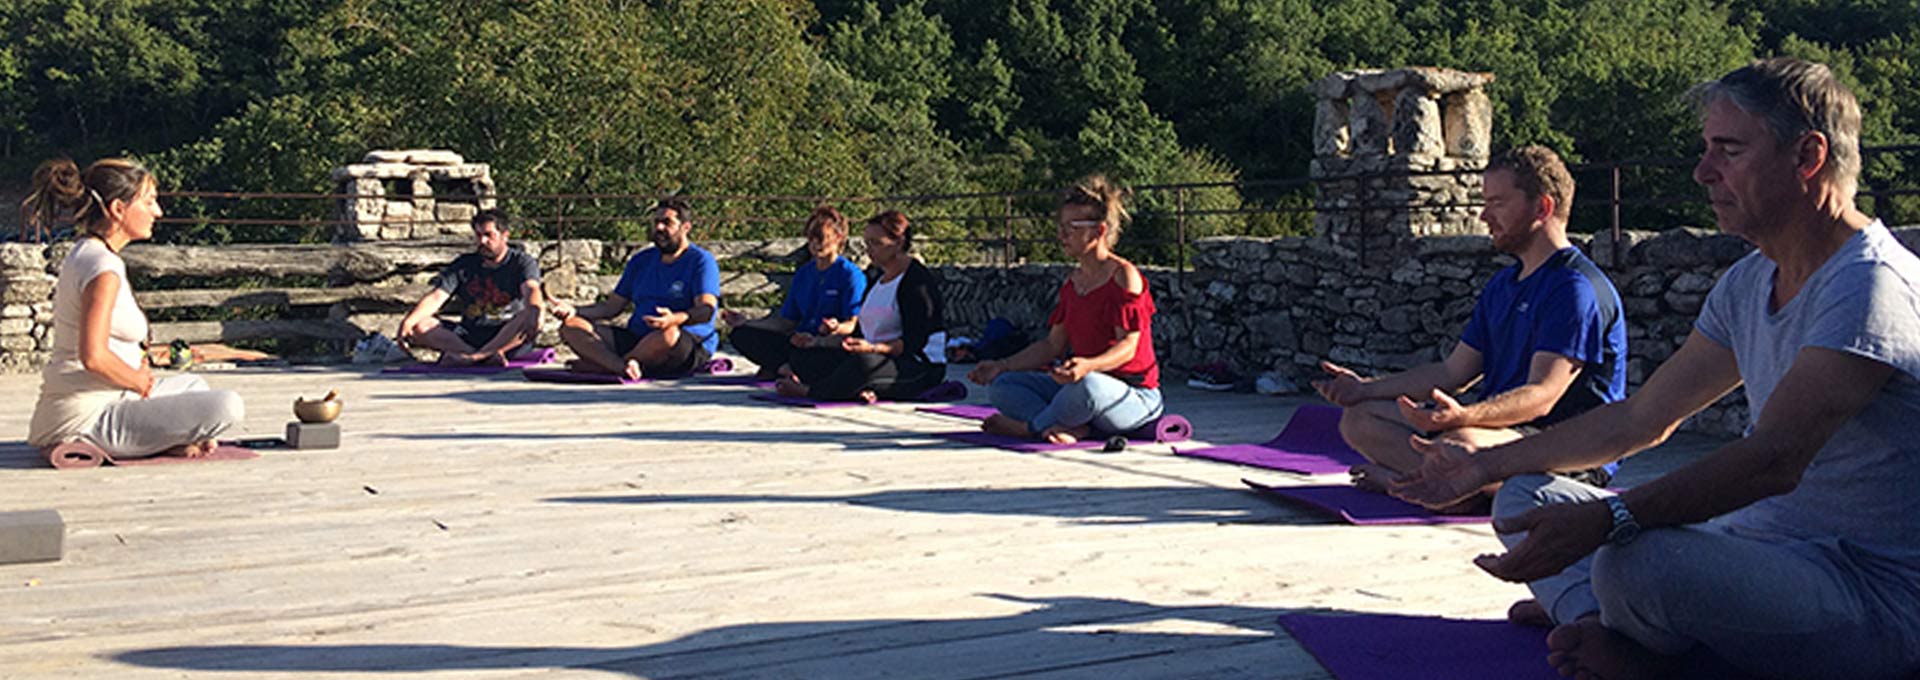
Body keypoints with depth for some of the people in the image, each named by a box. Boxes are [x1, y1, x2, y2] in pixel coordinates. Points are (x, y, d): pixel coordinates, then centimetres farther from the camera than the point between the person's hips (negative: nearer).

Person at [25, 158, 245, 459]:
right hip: (89, 419, -11)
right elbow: (94, 357, -27)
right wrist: (142, 382, -10)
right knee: (227, 406, -21)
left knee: (194, 386, 31)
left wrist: (140, 373, 9)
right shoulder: (103, 267, -18)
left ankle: (168, 440, 6)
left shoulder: (82, 254, 13)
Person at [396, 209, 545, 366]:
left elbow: (531, 289, -20)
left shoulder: (522, 262, 2)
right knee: (419, 326, -19)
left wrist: (534, 311, -44)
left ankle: (475, 357, -42)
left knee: (531, 317, -34)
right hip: (469, 335, 4)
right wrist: (408, 321, -18)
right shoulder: (464, 264, 12)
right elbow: (436, 297, 1)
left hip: (510, 337, -4)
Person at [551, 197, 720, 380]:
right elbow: (612, 306, 21)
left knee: (668, 334, -43)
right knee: (571, 327, -10)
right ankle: (623, 367, -39)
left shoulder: (701, 261, 0)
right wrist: (574, 311, 3)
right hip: (636, 339, 6)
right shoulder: (641, 260, 21)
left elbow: (706, 310, -15)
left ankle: (600, 365, -22)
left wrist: (675, 319, -37)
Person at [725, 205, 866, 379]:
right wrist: (747, 324, 13)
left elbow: (854, 324, -11)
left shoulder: (851, 275, -2)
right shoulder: (803, 273, 20)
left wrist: (837, 328, -35)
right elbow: (787, 321, 21)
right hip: (800, 341, 7)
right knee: (741, 335, -10)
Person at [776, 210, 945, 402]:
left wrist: (874, 348, -36)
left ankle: (809, 390, -23)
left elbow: (913, 342, -21)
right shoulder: (879, 277, 16)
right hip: (883, 358, 10)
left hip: (922, 367, -10)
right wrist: (818, 341, 13)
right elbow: (861, 329, 19)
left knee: (865, 361, -41)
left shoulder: (918, 281, -13)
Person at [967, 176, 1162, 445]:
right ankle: (1072, 427, -25)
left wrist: (1088, 366, -39)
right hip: (1077, 387, 8)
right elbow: (1053, 344, 12)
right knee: (1000, 386, -4)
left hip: (1134, 395, -8)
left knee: (1087, 385, -42)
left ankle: (1028, 427, -14)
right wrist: (1002, 366, 3)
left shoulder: (1124, 276, -12)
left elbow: (1128, 347, -21)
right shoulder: (1073, 281, 11)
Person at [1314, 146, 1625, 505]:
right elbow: (1453, 372, 18)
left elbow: (1542, 396, -23)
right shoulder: (1502, 285, 19)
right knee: (1360, 418, -1)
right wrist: (1366, 388, 9)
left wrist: (1464, 416, -41)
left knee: (1461, 440, -41)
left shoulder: (1578, 288, -13)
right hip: (1499, 428, 10)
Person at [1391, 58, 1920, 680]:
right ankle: (1603, 627, -17)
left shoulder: (1870, 286, -19)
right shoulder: (1748, 284, 10)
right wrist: (1486, 465, 12)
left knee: (1636, 558, -36)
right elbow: (1640, 419, 14)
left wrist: (1606, 520, -41)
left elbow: (1773, 460, -32)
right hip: (1764, 549, 9)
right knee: (1525, 498, 8)